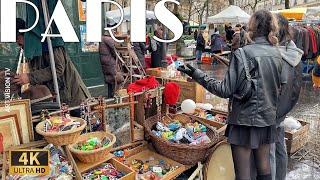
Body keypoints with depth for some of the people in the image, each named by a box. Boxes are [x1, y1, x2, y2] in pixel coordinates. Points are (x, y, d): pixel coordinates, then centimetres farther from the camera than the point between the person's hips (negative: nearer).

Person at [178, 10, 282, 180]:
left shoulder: (242, 54, -17)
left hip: (244, 119, -6)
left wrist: (197, 74, -15)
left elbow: (226, 90, -19)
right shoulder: (277, 54, 2)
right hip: (268, 118, 6)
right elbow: (277, 87, 14)